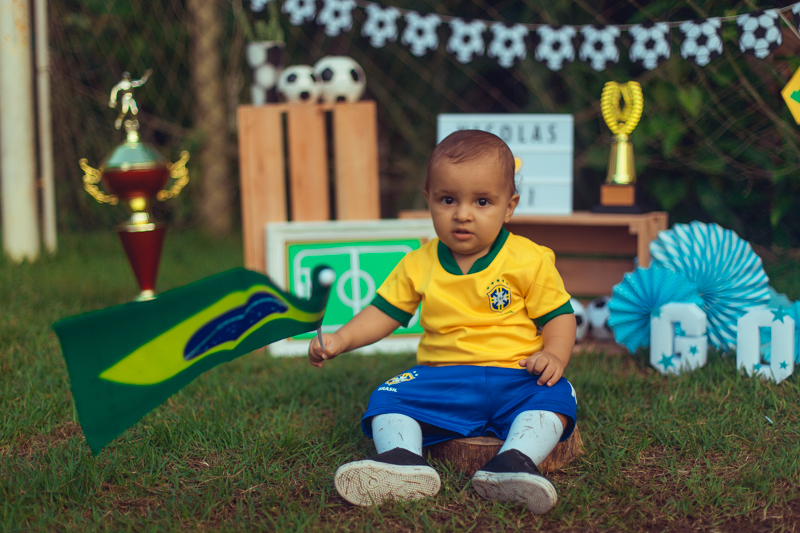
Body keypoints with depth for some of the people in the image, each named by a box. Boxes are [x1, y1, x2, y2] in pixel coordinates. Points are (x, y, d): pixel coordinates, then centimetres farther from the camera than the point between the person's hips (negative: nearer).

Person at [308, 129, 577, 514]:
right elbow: (384, 312, 13)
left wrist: (554, 355, -17)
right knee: (387, 398, -18)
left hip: (515, 379, -2)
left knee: (554, 396, -31)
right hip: (442, 378, 3)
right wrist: (340, 340, -1)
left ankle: (515, 462, -48)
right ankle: (404, 463, -41)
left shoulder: (529, 260, -1)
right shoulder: (419, 265, 8)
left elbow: (559, 315, 3)